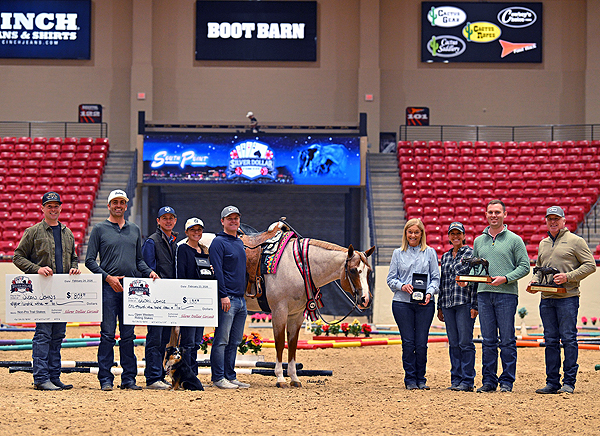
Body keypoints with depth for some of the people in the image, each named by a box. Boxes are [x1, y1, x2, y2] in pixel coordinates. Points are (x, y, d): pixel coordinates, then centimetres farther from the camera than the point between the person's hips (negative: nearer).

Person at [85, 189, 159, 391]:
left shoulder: (135, 230, 17)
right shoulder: (100, 229, 4)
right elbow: (90, 260, 0)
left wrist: (149, 272, 1)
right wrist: (107, 277, -12)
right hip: (109, 287, -4)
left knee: (128, 335, 5)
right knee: (108, 334, -5)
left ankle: (129, 378, 8)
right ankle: (105, 379, -1)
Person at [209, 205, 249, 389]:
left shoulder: (239, 243, 19)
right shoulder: (218, 242, -7)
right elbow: (217, 270, -14)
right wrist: (223, 295, -20)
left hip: (240, 298, 9)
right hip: (227, 298, -9)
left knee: (235, 341, 10)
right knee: (222, 340, -7)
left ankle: (230, 376, 15)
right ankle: (218, 377, -4)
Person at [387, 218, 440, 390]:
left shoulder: (430, 253, 9)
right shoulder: (398, 253, 11)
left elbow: (436, 278, 6)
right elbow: (391, 279, 9)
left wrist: (429, 293, -11)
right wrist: (402, 286, -11)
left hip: (425, 304, 0)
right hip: (402, 303, 0)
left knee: (421, 343, -1)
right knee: (408, 343, -2)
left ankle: (421, 379, 11)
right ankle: (410, 380, 7)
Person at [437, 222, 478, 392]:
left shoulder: (471, 254, 0)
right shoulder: (445, 257, 18)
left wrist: (474, 305, -12)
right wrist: (440, 307, 16)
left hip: (465, 302, -6)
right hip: (448, 304, 6)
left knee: (465, 342, -7)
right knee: (453, 344, 7)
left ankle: (468, 381, -3)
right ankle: (456, 380, 11)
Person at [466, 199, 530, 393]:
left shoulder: (514, 240, 3)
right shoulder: (479, 241, 16)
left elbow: (524, 266, -1)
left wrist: (505, 278, -14)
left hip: (506, 293, -4)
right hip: (484, 293, 4)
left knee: (507, 340, -2)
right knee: (488, 341, 5)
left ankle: (507, 381, 2)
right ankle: (488, 380, 9)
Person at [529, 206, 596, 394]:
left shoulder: (575, 241, -1)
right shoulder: (543, 244, 19)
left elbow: (590, 265, -5)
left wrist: (568, 276, -15)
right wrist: (535, 282, 7)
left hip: (568, 298, -6)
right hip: (546, 299, 6)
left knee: (568, 339, -6)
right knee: (550, 341, 7)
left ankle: (569, 382, -3)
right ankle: (552, 383, 11)